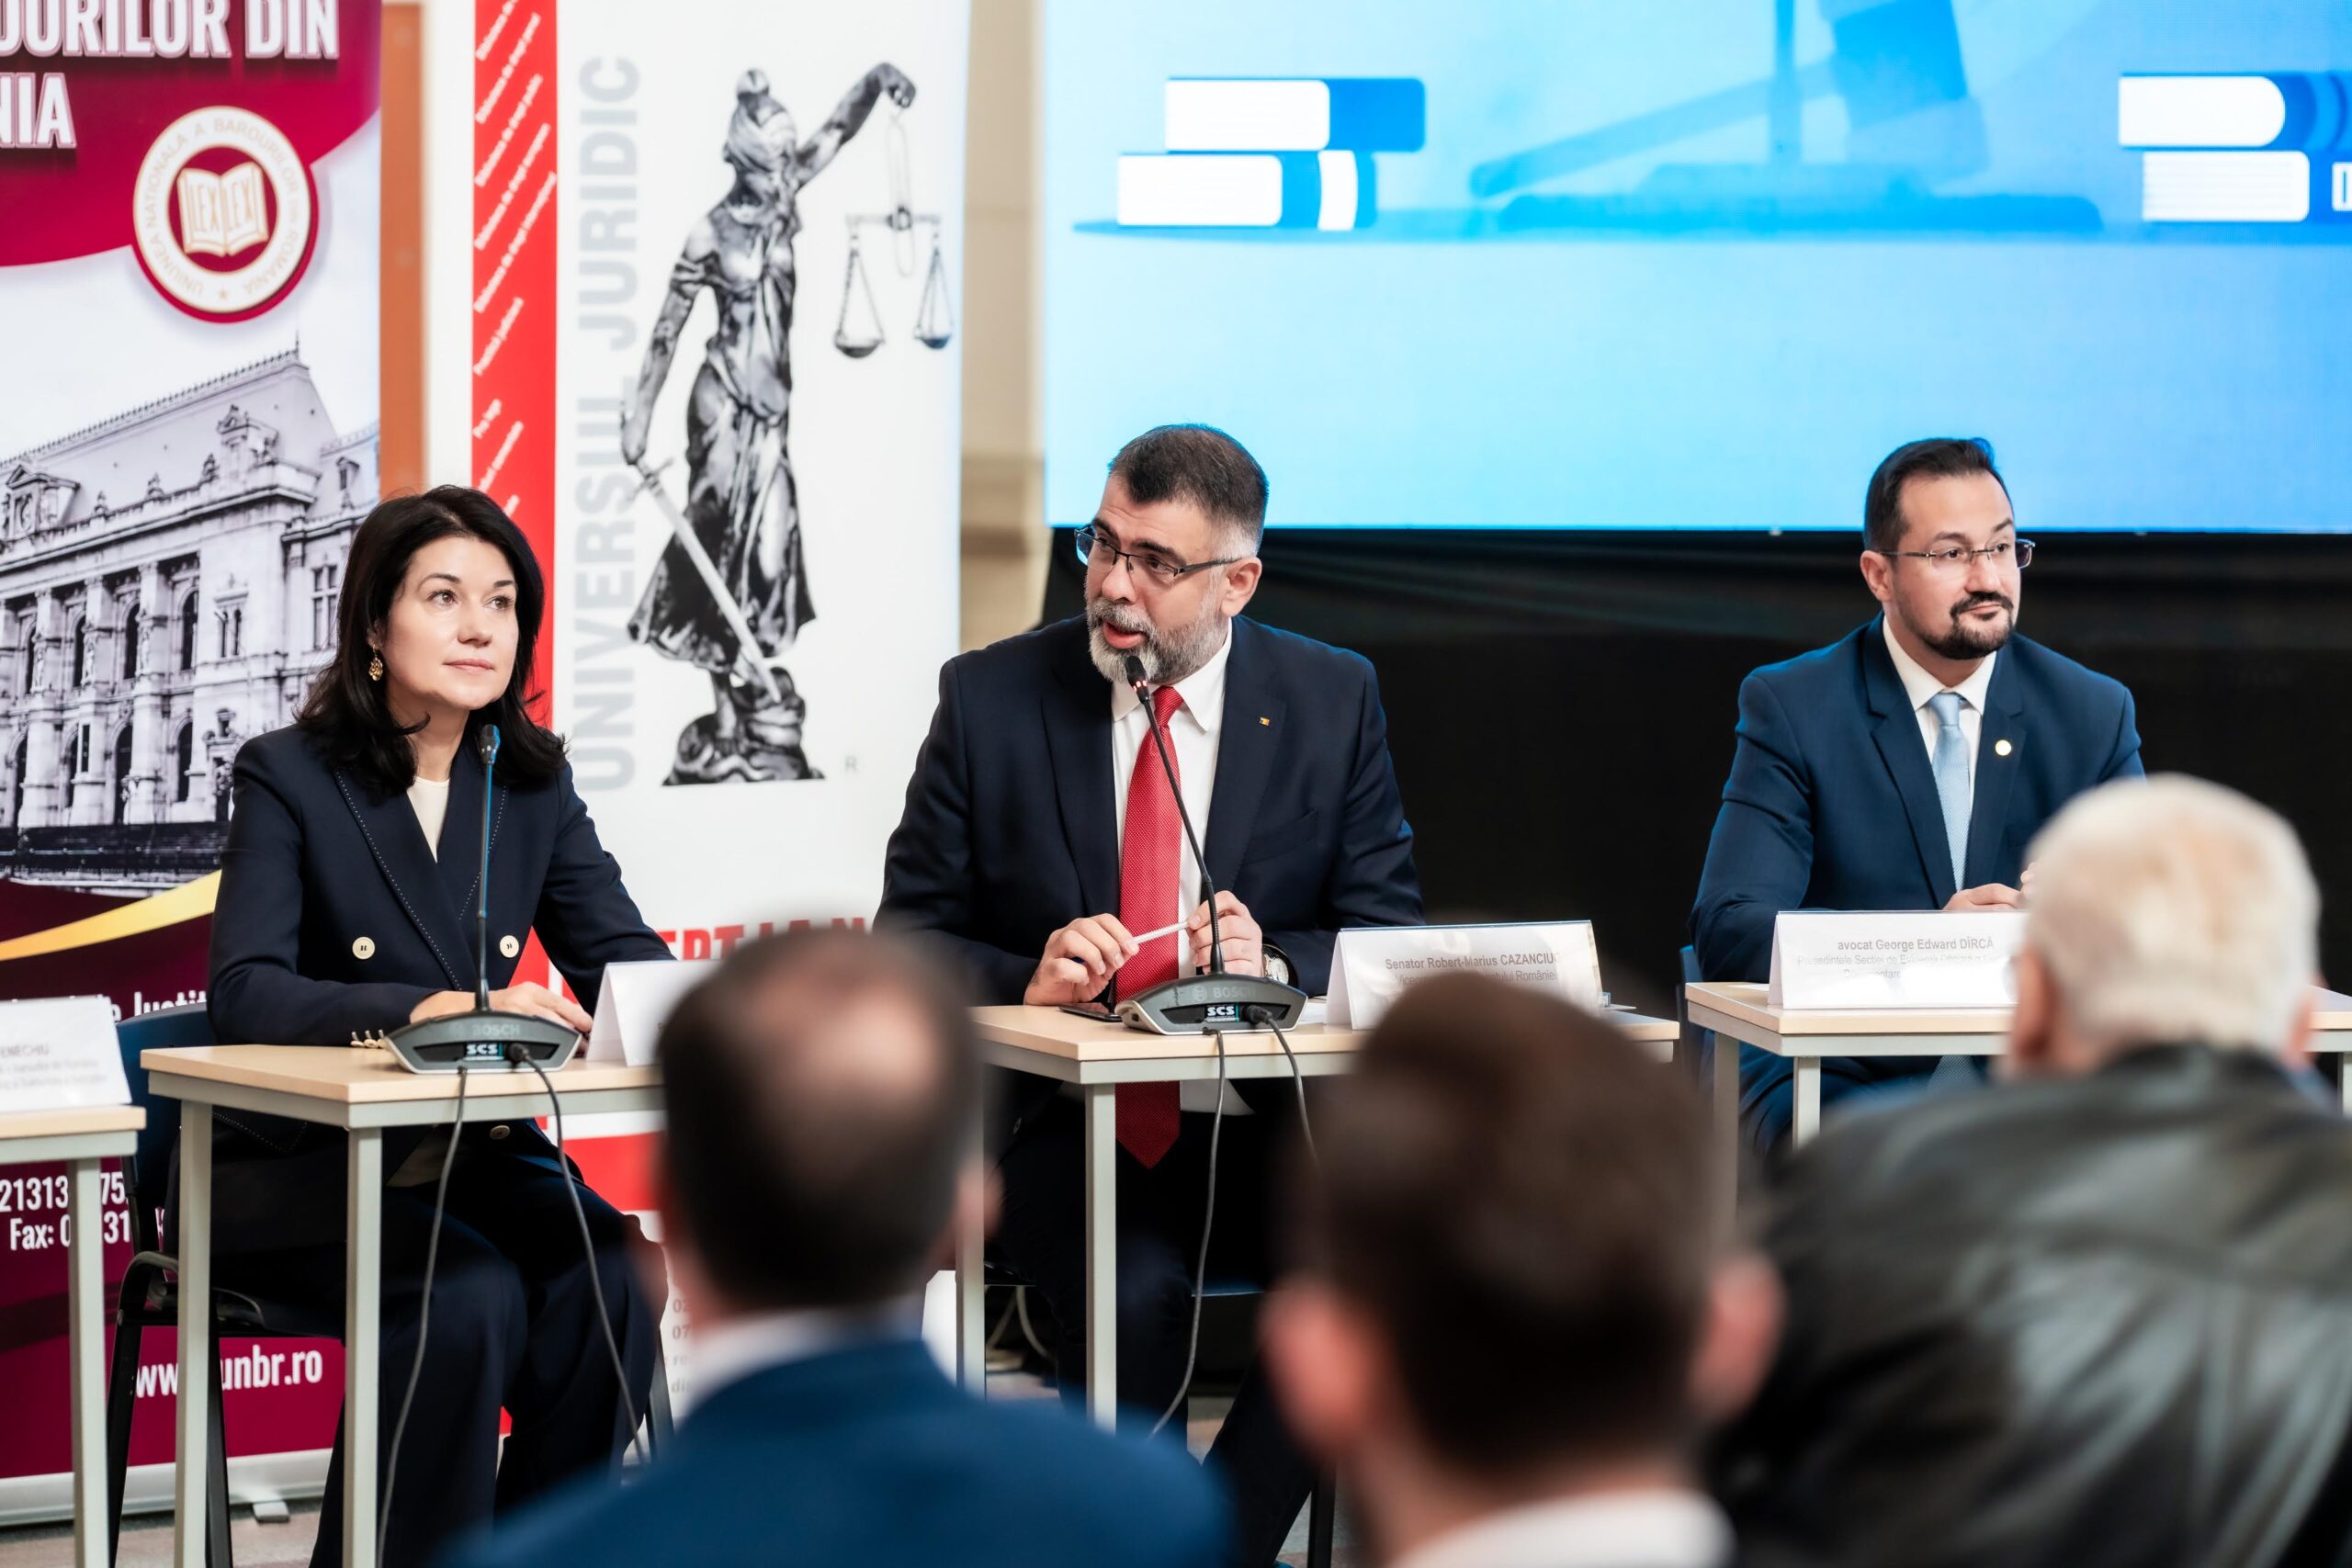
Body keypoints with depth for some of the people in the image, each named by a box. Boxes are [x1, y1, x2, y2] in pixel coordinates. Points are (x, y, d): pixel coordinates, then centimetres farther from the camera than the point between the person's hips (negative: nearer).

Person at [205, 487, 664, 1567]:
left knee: (609, 1276, -24)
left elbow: (622, 955, 2)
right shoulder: (288, 777, -7)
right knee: (470, 1294, -31)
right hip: (298, 1170, -5)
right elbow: (245, 992, -20)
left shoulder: (531, 781, 8)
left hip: (477, 1154, 5)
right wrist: (435, 1010, -36)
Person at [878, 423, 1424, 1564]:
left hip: (1265, 1130, 1)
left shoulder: (1333, 702, 6)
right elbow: (909, 936, 5)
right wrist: (1025, 980, -16)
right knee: (1135, 1296, -34)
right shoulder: (989, 699, 4)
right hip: (1066, 1126, -1)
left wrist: (1275, 959, -16)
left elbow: (1390, 937, 6)